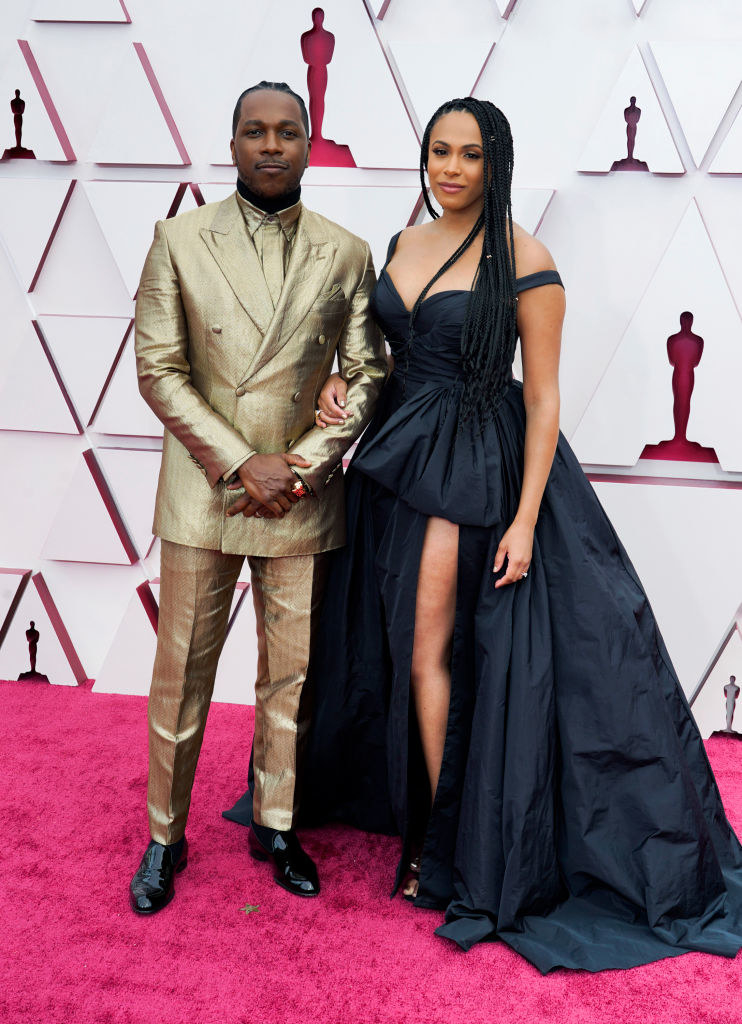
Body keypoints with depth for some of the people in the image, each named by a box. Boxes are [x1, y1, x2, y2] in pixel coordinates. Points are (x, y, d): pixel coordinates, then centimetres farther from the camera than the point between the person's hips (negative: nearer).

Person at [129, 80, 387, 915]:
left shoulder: (346, 255, 4)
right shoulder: (179, 242, 0)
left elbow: (366, 375, 4)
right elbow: (157, 369, -4)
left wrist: (303, 465, -9)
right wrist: (241, 465, -12)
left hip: (303, 497, 1)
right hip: (202, 492, -1)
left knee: (291, 674, 10)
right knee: (182, 673, 7)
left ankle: (275, 824, 30)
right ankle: (165, 836, 24)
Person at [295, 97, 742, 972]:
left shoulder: (522, 260, -10)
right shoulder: (403, 244, 9)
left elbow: (542, 397, -12)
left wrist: (526, 518, -16)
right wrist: (341, 380, -2)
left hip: (476, 467, -6)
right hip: (398, 455, 6)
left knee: (431, 648, -2)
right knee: (403, 645, 12)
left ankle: (443, 840, 16)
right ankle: (426, 811, 32)